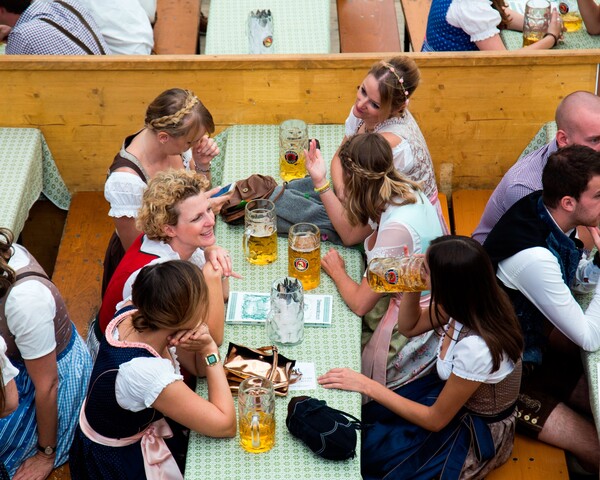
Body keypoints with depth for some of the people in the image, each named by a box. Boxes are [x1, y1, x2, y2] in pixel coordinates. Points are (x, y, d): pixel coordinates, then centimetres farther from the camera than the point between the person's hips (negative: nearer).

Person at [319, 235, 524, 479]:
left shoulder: (476, 348, -39)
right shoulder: (471, 301, -17)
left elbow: (435, 420, -23)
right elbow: (409, 326, 3)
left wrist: (367, 386, -20)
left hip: (476, 433, -6)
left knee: (360, 450, -2)